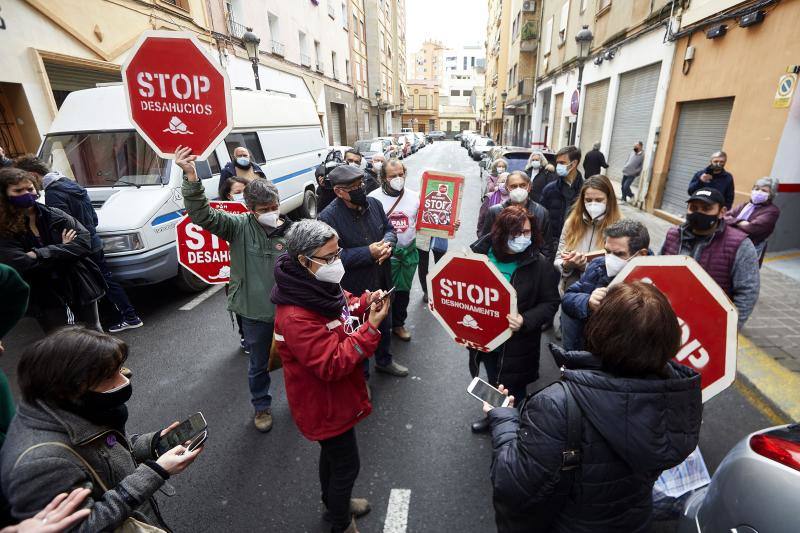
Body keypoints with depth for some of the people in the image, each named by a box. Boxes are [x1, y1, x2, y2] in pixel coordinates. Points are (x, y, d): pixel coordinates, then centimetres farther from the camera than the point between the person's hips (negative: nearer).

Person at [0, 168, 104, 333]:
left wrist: (39, 255, -18)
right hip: (44, 298, -1)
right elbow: (21, 264, -19)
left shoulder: (54, 215, -3)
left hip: (80, 287, 1)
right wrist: (62, 249, -14)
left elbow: (84, 241, -14)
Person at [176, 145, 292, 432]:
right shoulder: (239, 226, -10)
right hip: (255, 313, -1)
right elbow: (202, 214, -24)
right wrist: (191, 177, -39)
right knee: (259, 364, 19)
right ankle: (261, 406, 44)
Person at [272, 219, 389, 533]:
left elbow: (340, 309, 9)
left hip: (334, 396, 9)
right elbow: (333, 365, -33)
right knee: (347, 465, 13)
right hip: (325, 406, -9)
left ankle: (334, 503, 56)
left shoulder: (321, 286, -8)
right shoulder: (295, 317, -35)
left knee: (332, 452, 30)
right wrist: (371, 328, -36)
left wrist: (364, 304, -12)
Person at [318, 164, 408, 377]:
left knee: (385, 324, 26)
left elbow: (389, 229, 8)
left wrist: (388, 243, -16)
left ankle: (384, 360, 53)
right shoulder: (329, 217, -22)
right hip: (354, 289, -6)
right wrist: (369, 253, -27)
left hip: (382, 282, 6)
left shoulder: (373, 203, -3)